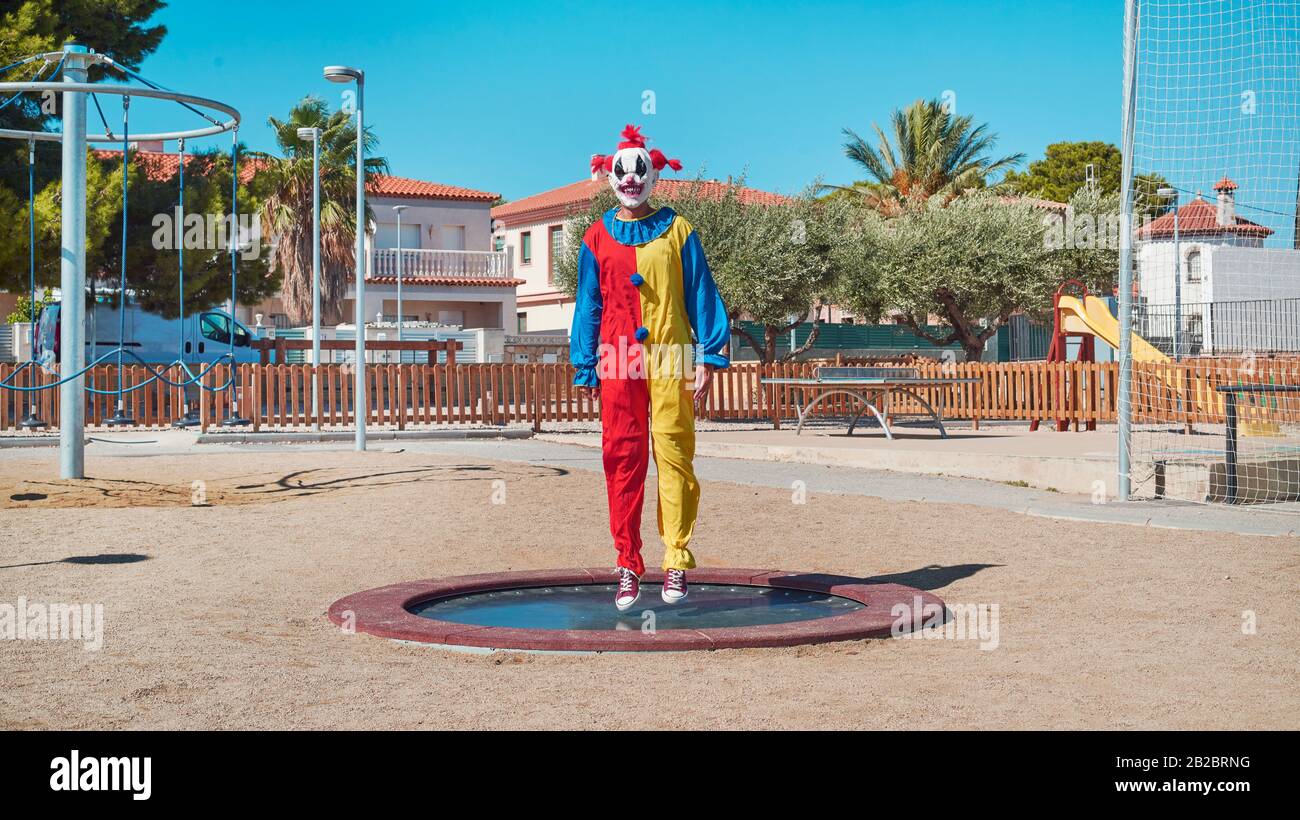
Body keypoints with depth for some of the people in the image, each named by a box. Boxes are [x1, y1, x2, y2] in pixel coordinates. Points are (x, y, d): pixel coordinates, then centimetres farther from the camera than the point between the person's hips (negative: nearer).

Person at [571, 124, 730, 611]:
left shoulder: (677, 231, 7)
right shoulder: (597, 239, 12)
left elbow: (701, 296, 7)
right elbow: (588, 306, 13)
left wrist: (708, 358, -1)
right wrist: (587, 369, 6)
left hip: (670, 361, -1)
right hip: (619, 364, 1)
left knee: (674, 455, -5)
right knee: (622, 461, -1)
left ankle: (677, 561, 0)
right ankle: (628, 568, 4)